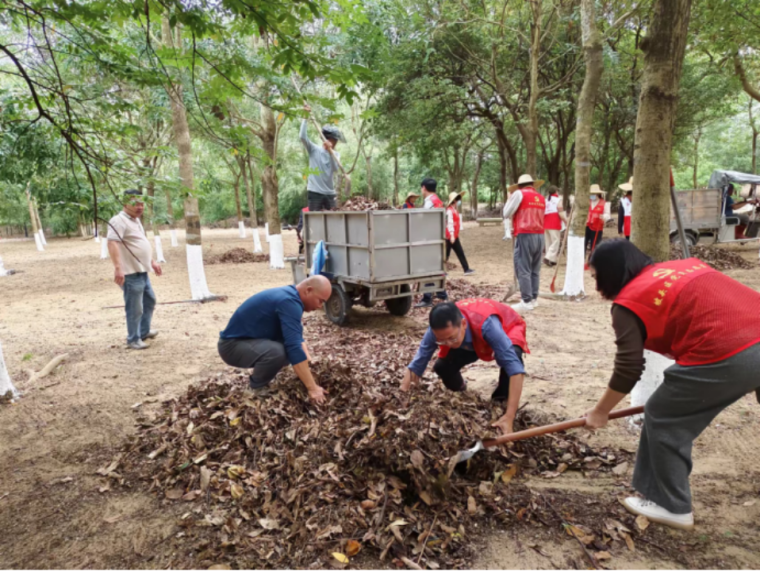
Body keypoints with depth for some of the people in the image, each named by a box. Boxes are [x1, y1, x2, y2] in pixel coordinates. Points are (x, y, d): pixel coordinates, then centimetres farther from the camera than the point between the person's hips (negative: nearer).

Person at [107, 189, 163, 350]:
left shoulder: (136, 220, 16)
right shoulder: (119, 221, -15)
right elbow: (112, 243, -28)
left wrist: (152, 261, 28)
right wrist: (118, 267, -37)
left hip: (142, 271, 10)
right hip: (131, 273, -10)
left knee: (150, 300, 23)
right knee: (135, 309, -2)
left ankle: (144, 331, 38)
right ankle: (133, 340, 13)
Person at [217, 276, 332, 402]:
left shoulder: (289, 295, 4)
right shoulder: (289, 301, -26)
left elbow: (297, 338, 15)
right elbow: (294, 347, -33)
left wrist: (309, 363, 4)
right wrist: (312, 387, -30)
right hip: (233, 345, -9)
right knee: (276, 352, -33)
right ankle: (257, 387, -5)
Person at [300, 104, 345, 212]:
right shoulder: (314, 150, -1)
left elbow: (336, 169, -11)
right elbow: (303, 137, -17)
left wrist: (330, 151, -23)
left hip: (329, 192, 4)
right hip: (315, 191, -4)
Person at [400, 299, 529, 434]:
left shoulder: (487, 324, -47)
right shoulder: (439, 329, -34)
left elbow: (515, 368, -50)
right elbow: (416, 365, -27)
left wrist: (509, 418, -52)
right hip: (471, 340, 3)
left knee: (510, 357, -37)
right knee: (441, 366, -18)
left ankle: (500, 402, -7)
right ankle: (460, 392, 18)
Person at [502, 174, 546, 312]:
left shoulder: (519, 194, -2)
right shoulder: (541, 198, 16)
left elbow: (507, 214, 0)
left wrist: (509, 199, 16)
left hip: (525, 236, -7)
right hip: (539, 236, 7)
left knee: (523, 269, -6)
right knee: (535, 269, 12)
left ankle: (526, 301, -9)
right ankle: (534, 298, 17)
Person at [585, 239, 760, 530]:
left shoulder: (629, 303, -2)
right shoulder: (685, 265, 22)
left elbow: (629, 369, -1)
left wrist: (600, 412, 12)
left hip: (725, 357, -9)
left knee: (662, 420, 11)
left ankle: (671, 506, 24)